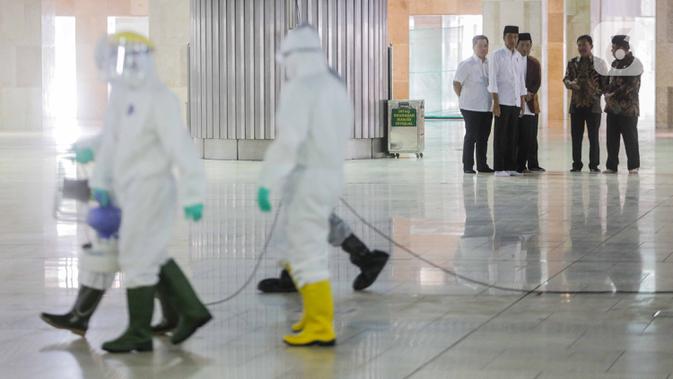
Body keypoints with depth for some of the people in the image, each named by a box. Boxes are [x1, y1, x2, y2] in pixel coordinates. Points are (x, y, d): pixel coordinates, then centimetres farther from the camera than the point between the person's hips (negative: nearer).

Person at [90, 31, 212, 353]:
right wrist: (100, 181, 14)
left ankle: (139, 334, 5)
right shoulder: (123, 95, 10)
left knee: (137, 260, -4)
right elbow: (111, 141, 17)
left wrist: (192, 195, -23)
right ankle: (191, 311, 26)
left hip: (151, 190, -9)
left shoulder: (159, 99, -18)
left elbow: (182, 149, -21)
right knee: (153, 257, 16)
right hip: (132, 191, 9)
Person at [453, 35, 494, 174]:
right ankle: (467, 166, 3)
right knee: (471, 136, -3)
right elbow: (456, 83, -6)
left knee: (484, 137, 10)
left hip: (487, 107, 6)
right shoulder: (466, 64, -8)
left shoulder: (490, 64, 9)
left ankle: (482, 165, 18)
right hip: (471, 108, -6)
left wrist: (493, 102, 13)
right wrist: (464, 99, -2)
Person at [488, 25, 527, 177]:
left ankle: (511, 167, 11)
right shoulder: (497, 55, -4)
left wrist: (522, 101, 13)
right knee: (500, 136, -2)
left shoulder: (518, 56, 14)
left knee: (513, 136, 6)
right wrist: (496, 102, -14)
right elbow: (493, 79, -8)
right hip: (503, 102, -5)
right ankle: (499, 168, 0)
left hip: (515, 102, 5)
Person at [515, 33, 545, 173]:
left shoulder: (534, 63, 13)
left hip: (530, 103, 2)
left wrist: (530, 94, -12)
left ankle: (532, 164, 2)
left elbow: (537, 82, 7)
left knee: (531, 136, -2)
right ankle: (520, 165, 1)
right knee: (517, 136, -2)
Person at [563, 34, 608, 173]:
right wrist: (571, 83, -12)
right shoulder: (572, 63, 10)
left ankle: (594, 164, 5)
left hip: (593, 104, -2)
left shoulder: (599, 63, 3)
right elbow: (566, 79, 9)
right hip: (576, 103, 3)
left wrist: (598, 93, -5)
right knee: (576, 135, 3)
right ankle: (577, 164, 10)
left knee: (593, 136, -1)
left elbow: (605, 82, 5)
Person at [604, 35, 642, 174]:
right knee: (612, 138, 7)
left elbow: (630, 86, -15)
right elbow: (609, 81, 16)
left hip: (628, 108, -7)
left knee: (630, 138, -1)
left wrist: (613, 95, -15)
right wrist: (607, 93, -5)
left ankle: (633, 166, 5)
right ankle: (611, 166, 12)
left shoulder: (634, 63, -8)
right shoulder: (615, 63, 16)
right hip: (612, 107, 7)